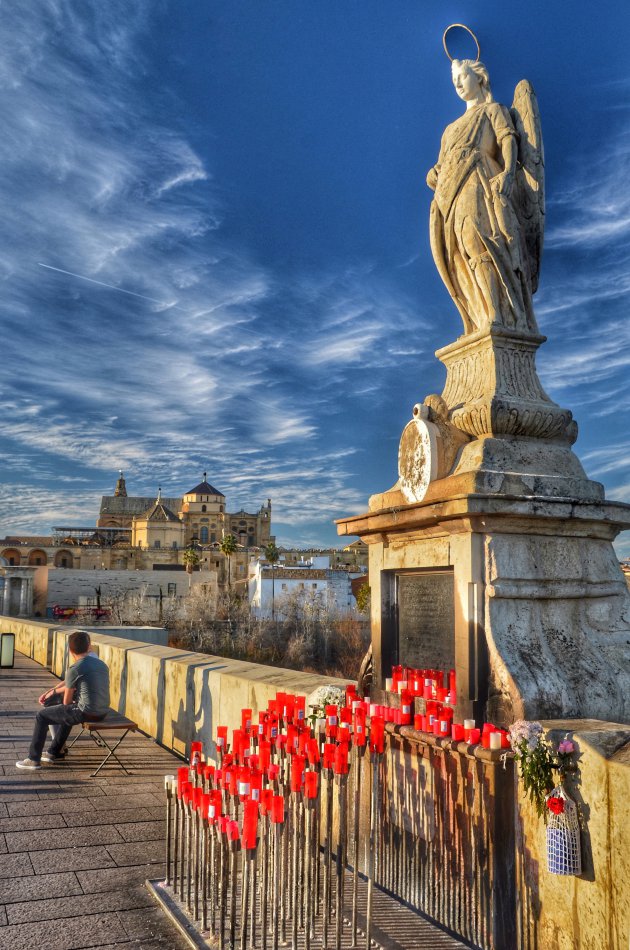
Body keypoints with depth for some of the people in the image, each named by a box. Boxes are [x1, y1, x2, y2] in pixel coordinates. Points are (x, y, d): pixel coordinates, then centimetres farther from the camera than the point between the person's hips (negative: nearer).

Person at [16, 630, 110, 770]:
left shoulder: (75, 669, -11)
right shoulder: (101, 664, 12)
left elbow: (67, 700, -3)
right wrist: (51, 692, 24)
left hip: (86, 713, -8)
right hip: (102, 712, 8)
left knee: (41, 716, 9)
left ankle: (34, 759, 15)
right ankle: (54, 752, 43)